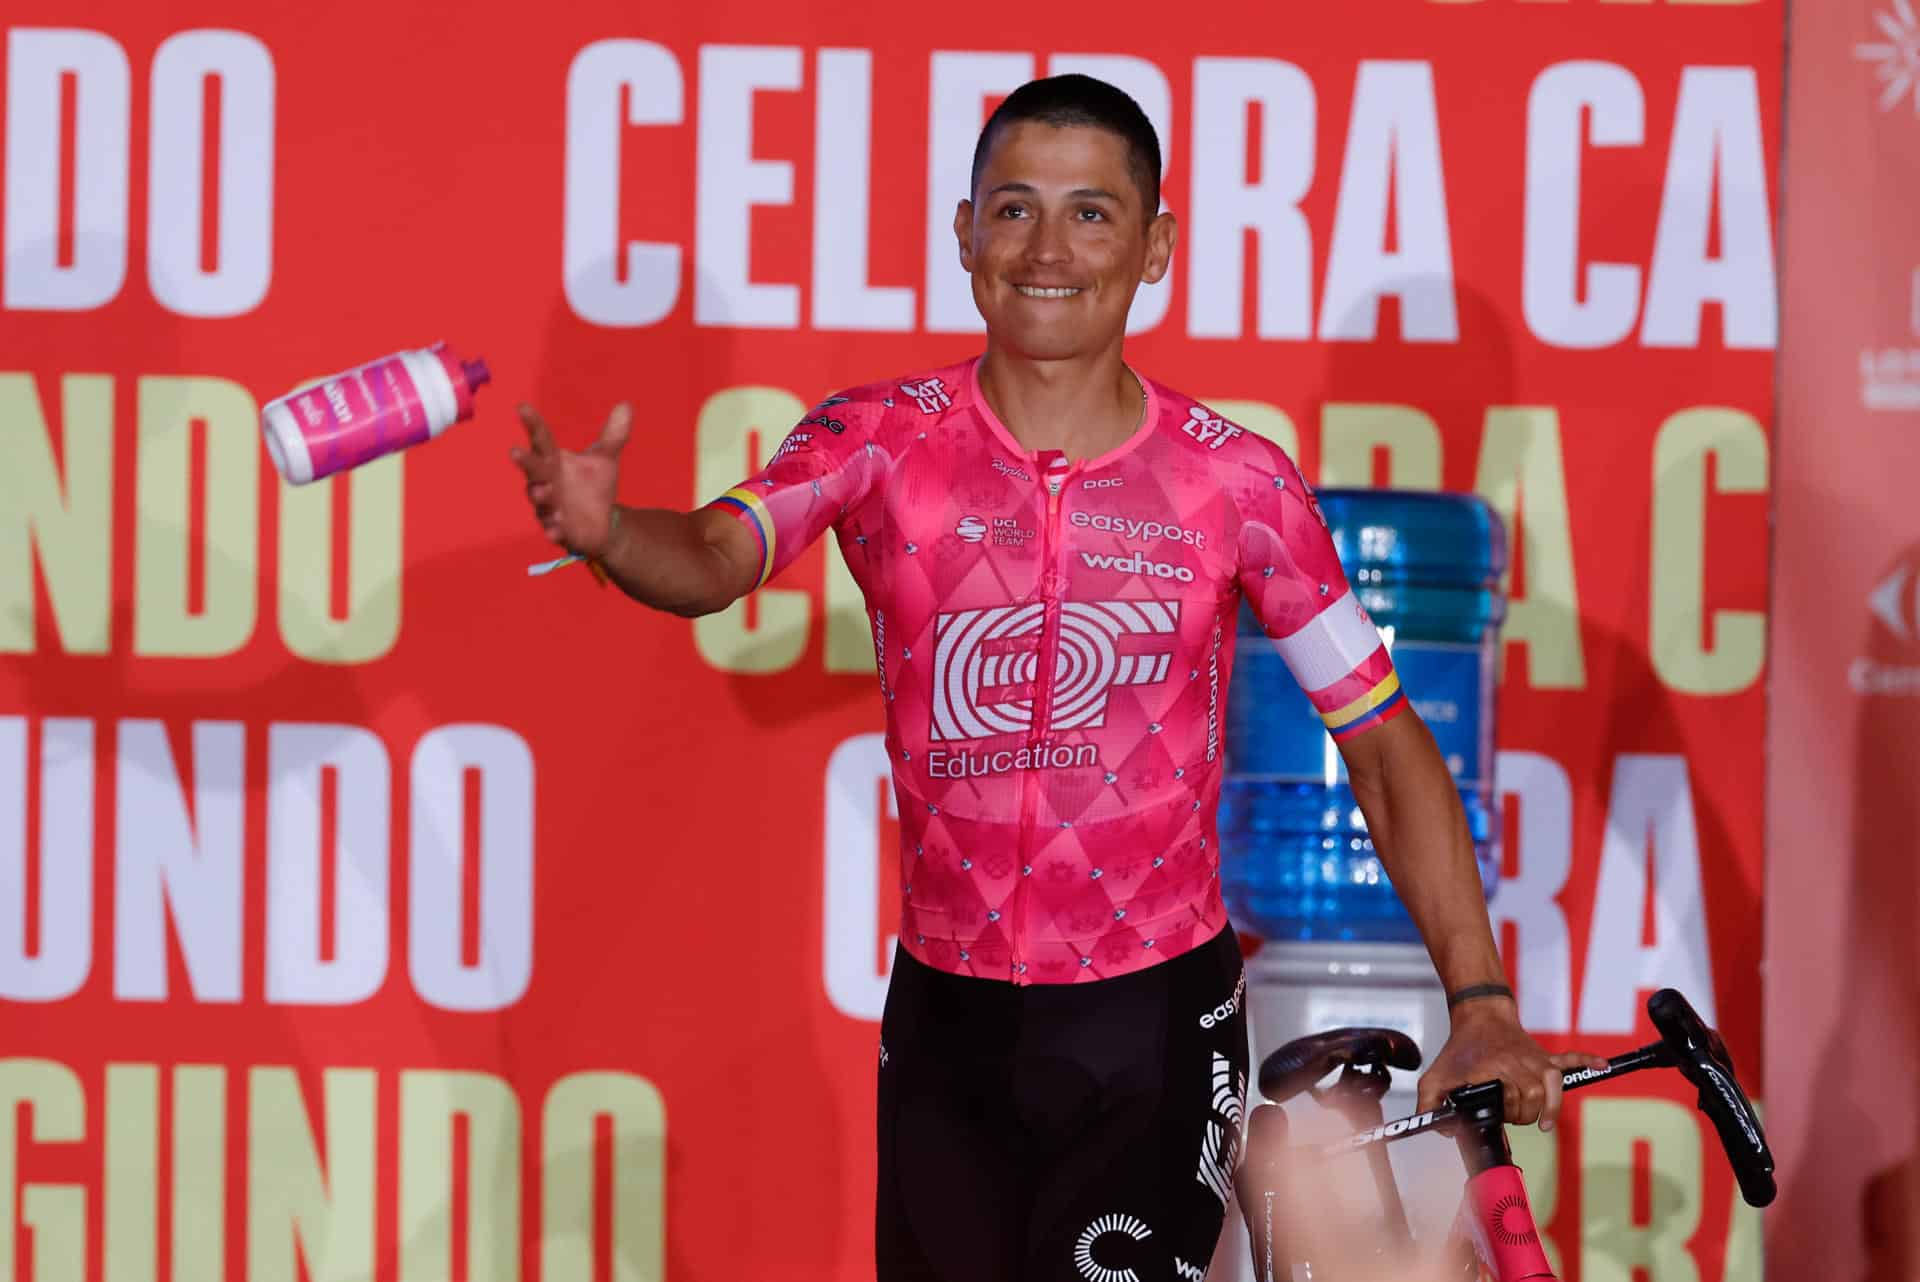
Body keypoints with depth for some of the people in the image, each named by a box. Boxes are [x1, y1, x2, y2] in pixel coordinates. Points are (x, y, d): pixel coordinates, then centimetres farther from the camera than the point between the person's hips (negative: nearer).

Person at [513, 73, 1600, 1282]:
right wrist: (604, 532, -46)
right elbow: (716, 559, -22)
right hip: (946, 1012, 2)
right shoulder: (881, 441, -4)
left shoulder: (1239, 482, -6)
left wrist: (1482, 1003, -9)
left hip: (1155, 1016, -2)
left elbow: (1382, 739, -2)